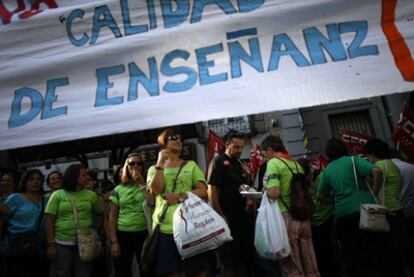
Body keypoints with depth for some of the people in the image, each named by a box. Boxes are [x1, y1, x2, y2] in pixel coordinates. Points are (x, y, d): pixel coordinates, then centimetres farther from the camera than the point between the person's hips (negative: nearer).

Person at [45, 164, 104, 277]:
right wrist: (51, 244, -8)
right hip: (61, 243, -2)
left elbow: (100, 214, 15)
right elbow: (49, 220, -4)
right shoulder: (58, 195, -2)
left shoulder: (91, 195, 4)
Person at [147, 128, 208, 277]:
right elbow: (155, 191, -8)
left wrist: (180, 197, -12)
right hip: (164, 228, 0)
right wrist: (160, 163, -7)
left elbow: (203, 192, 1)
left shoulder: (191, 165, 11)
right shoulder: (155, 168, 12)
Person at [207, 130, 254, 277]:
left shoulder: (240, 164, 14)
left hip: (242, 216, 8)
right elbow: (211, 190, -16)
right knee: (230, 259, 3)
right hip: (228, 218, -7)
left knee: (244, 255, 15)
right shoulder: (218, 162, -8)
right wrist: (220, 216, -19)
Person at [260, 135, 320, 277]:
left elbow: (274, 193, -20)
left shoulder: (274, 163, -8)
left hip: (287, 217, -7)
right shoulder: (297, 164, 14)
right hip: (303, 216, 7)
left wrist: (264, 192, 0)